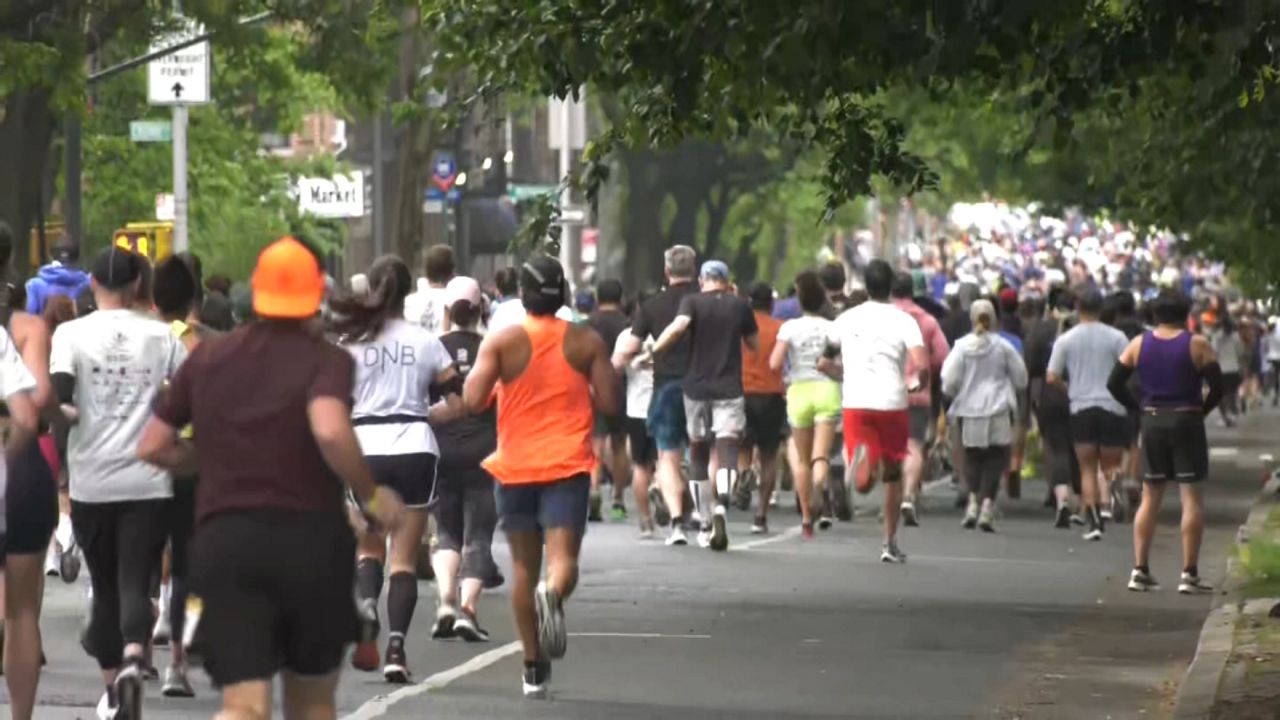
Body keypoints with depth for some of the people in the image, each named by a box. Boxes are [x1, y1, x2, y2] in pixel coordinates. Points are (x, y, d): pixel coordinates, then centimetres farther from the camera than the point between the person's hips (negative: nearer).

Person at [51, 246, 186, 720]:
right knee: (136, 584, -2)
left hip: (91, 481, 0)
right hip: (147, 481, 0)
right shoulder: (160, 336, 2)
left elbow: (58, 398, -15)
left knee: (105, 586, 15)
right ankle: (133, 661, -28)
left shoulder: (72, 334, -3)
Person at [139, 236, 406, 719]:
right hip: (310, 538, -2)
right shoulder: (325, 359, -5)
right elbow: (330, 431, -25)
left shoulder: (207, 359, 9)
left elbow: (153, 447, 12)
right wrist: (370, 495, -10)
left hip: (224, 538, 2)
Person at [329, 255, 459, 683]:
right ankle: (396, 646, -9)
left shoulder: (350, 342, 1)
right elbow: (461, 401, 2)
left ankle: (366, 601, -16)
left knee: (369, 546, 16)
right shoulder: (424, 341, 3)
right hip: (415, 448, 0)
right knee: (405, 556, 5)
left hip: (365, 450, 0)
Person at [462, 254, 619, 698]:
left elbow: (473, 401, -10)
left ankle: (534, 667, 17)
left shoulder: (502, 341, -3)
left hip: (516, 466, 1)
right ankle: (553, 594, -46)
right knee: (563, 557, -9)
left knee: (524, 567, 12)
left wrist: (490, 381, 12)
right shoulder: (586, 342, 1)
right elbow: (609, 404, -1)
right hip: (568, 465, -1)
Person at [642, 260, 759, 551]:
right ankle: (722, 503, -37)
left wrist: (653, 352, -12)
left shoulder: (692, 302, 0)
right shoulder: (740, 306, 5)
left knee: (698, 453, 13)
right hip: (729, 389, -1)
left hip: (696, 387, 1)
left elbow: (679, 326, -21)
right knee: (727, 450, -9)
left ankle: (706, 524, 17)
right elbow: (755, 345, 15)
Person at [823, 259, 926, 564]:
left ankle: (860, 458, -42)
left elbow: (821, 360, 14)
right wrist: (916, 382, 10)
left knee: (864, 483, -6)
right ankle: (890, 543, 22)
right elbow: (921, 364, -12)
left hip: (855, 403, 1)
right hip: (893, 402, -1)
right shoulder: (903, 320, 0)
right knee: (893, 473, 19)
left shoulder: (847, 318, 8)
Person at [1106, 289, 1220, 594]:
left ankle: (1140, 570, 9)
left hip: (1152, 421, 4)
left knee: (1150, 496, 11)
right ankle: (1189, 574, -4)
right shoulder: (1198, 345, -6)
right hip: (1187, 422, -4)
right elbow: (1217, 388, -10)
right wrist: (1202, 410, 5)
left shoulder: (1138, 344, 3)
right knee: (1191, 496, -1)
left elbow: (1114, 383, 3)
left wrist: (1140, 408, 8)